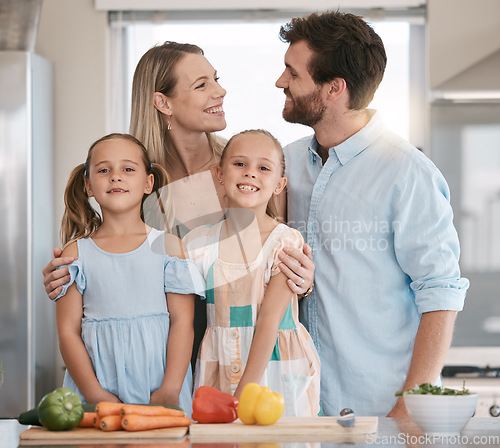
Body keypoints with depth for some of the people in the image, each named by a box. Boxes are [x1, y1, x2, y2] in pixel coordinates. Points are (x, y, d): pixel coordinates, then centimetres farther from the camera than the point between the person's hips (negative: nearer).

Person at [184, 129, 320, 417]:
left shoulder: (286, 242, -8)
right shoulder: (199, 243, 2)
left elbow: (269, 320, -13)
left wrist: (242, 393, -18)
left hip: (276, 369, -2)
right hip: (220, 369, 2)